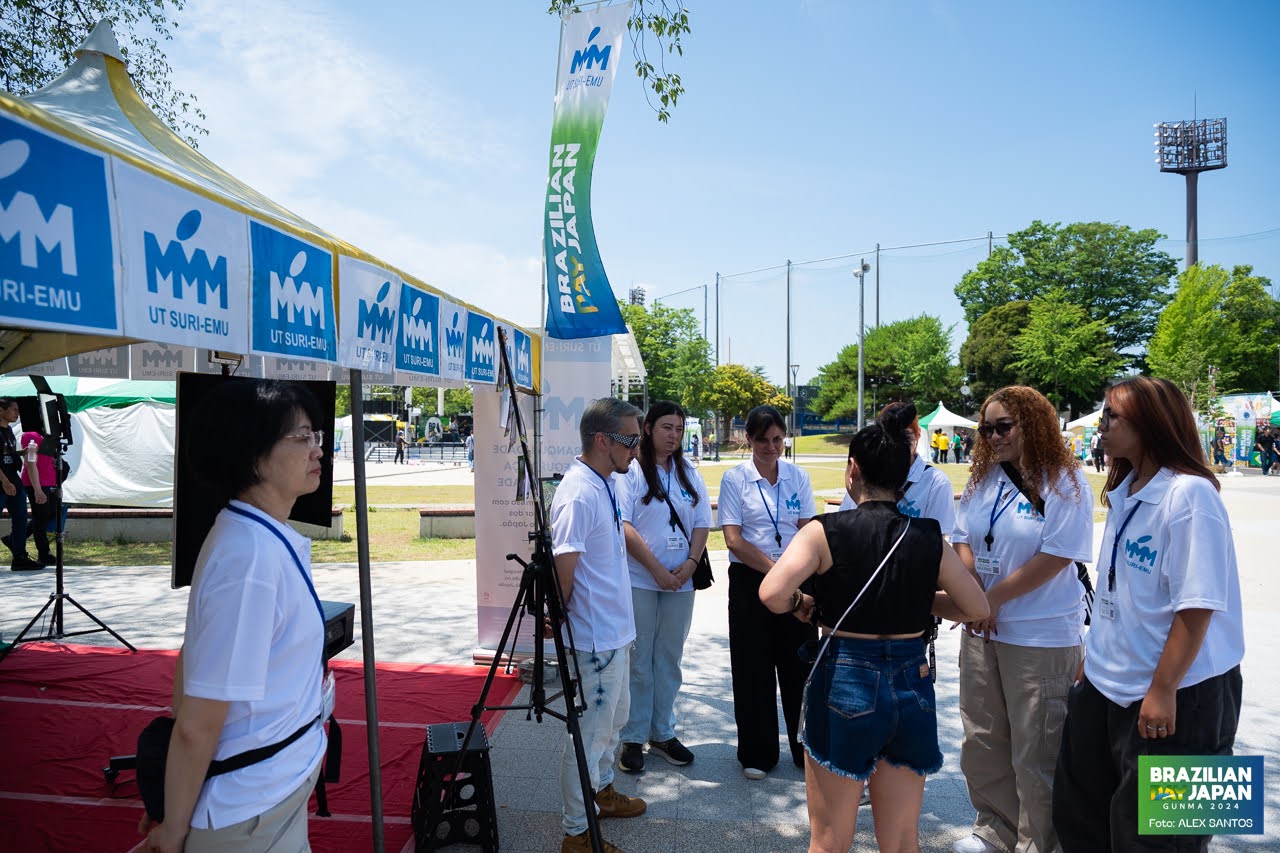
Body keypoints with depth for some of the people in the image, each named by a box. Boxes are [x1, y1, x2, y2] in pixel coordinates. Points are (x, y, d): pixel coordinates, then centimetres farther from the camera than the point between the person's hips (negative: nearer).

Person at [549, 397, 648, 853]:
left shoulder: (614, 482, 5)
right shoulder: (578, 495, -26)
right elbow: (563, 572, -25)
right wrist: (560, 620, -8)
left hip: (617, 630, 10)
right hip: (596, 637, -10)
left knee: (615, 717, 25)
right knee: (591, 732, 4)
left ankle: (603, 790, 46)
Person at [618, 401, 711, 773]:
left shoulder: (689, 474, 11)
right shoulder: (632, 471, -5)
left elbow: (702, 523, 9)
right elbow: (624, 526, -13)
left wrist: (690, 563, -8)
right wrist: (657, 570, -16)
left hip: (680, 583, 5)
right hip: (638, 582, -5)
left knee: (669, 660, 13)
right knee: (638, 662, 3)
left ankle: (663, 734, 26)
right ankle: (632, 738, 16)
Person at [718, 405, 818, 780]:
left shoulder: (797, 476, 6)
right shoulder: (735, 479, -2)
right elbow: (733, 539, -8)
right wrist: (773, 569, -16)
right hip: (750, 581, -2)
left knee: (800, 665, 7)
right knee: (753, 668, 6)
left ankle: (808, 748, 25)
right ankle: (757, 753, 23)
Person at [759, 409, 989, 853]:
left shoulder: (825, 531, -13)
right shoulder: (929, 537, -3)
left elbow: (772, 594, -26)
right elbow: (977, 607, 4)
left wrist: (802, 604, -5)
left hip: (844, 684, -3)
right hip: (911, 685, 3)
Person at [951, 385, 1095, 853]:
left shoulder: (1065, 482, -12)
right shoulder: (983, 478, 6)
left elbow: (1056, 556, -17)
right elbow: (963, 540, 9)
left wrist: (994, 598, -13)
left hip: (1041, 636, -6)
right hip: (980, 629, 6)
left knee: (1035, 750, 4)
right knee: (981, 740, 17)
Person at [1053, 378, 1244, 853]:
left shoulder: (1189, 494, -19)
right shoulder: (1123, 492, 7)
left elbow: (1197, 604, -21)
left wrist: (1163, 690, -20)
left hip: (1178, 693, -8)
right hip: (1106, 685, 8)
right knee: (1079, 813, 19)